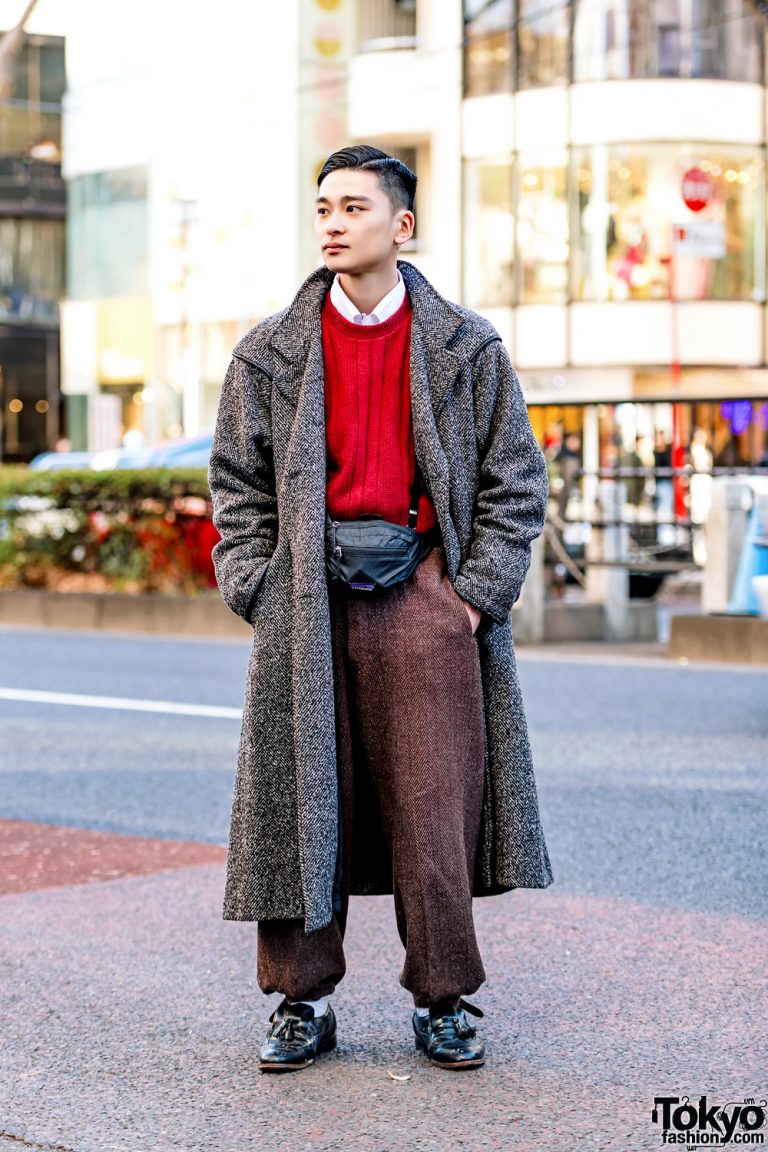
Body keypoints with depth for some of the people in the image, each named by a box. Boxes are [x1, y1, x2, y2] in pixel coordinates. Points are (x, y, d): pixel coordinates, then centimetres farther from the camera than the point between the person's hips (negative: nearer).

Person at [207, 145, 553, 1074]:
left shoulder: (467, 348, 5)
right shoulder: (272, 352, 8)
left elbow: (515, 480, 7)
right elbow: (237, 483, 11)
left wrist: (476, 589, -1)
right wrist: (259, 589, 0)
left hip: (425, 596, -1)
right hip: (307, 604, 1)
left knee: (433, 807, 0)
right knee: (300, 798, 2)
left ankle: (443, 1001, 14)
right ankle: (303, 1000, 14)